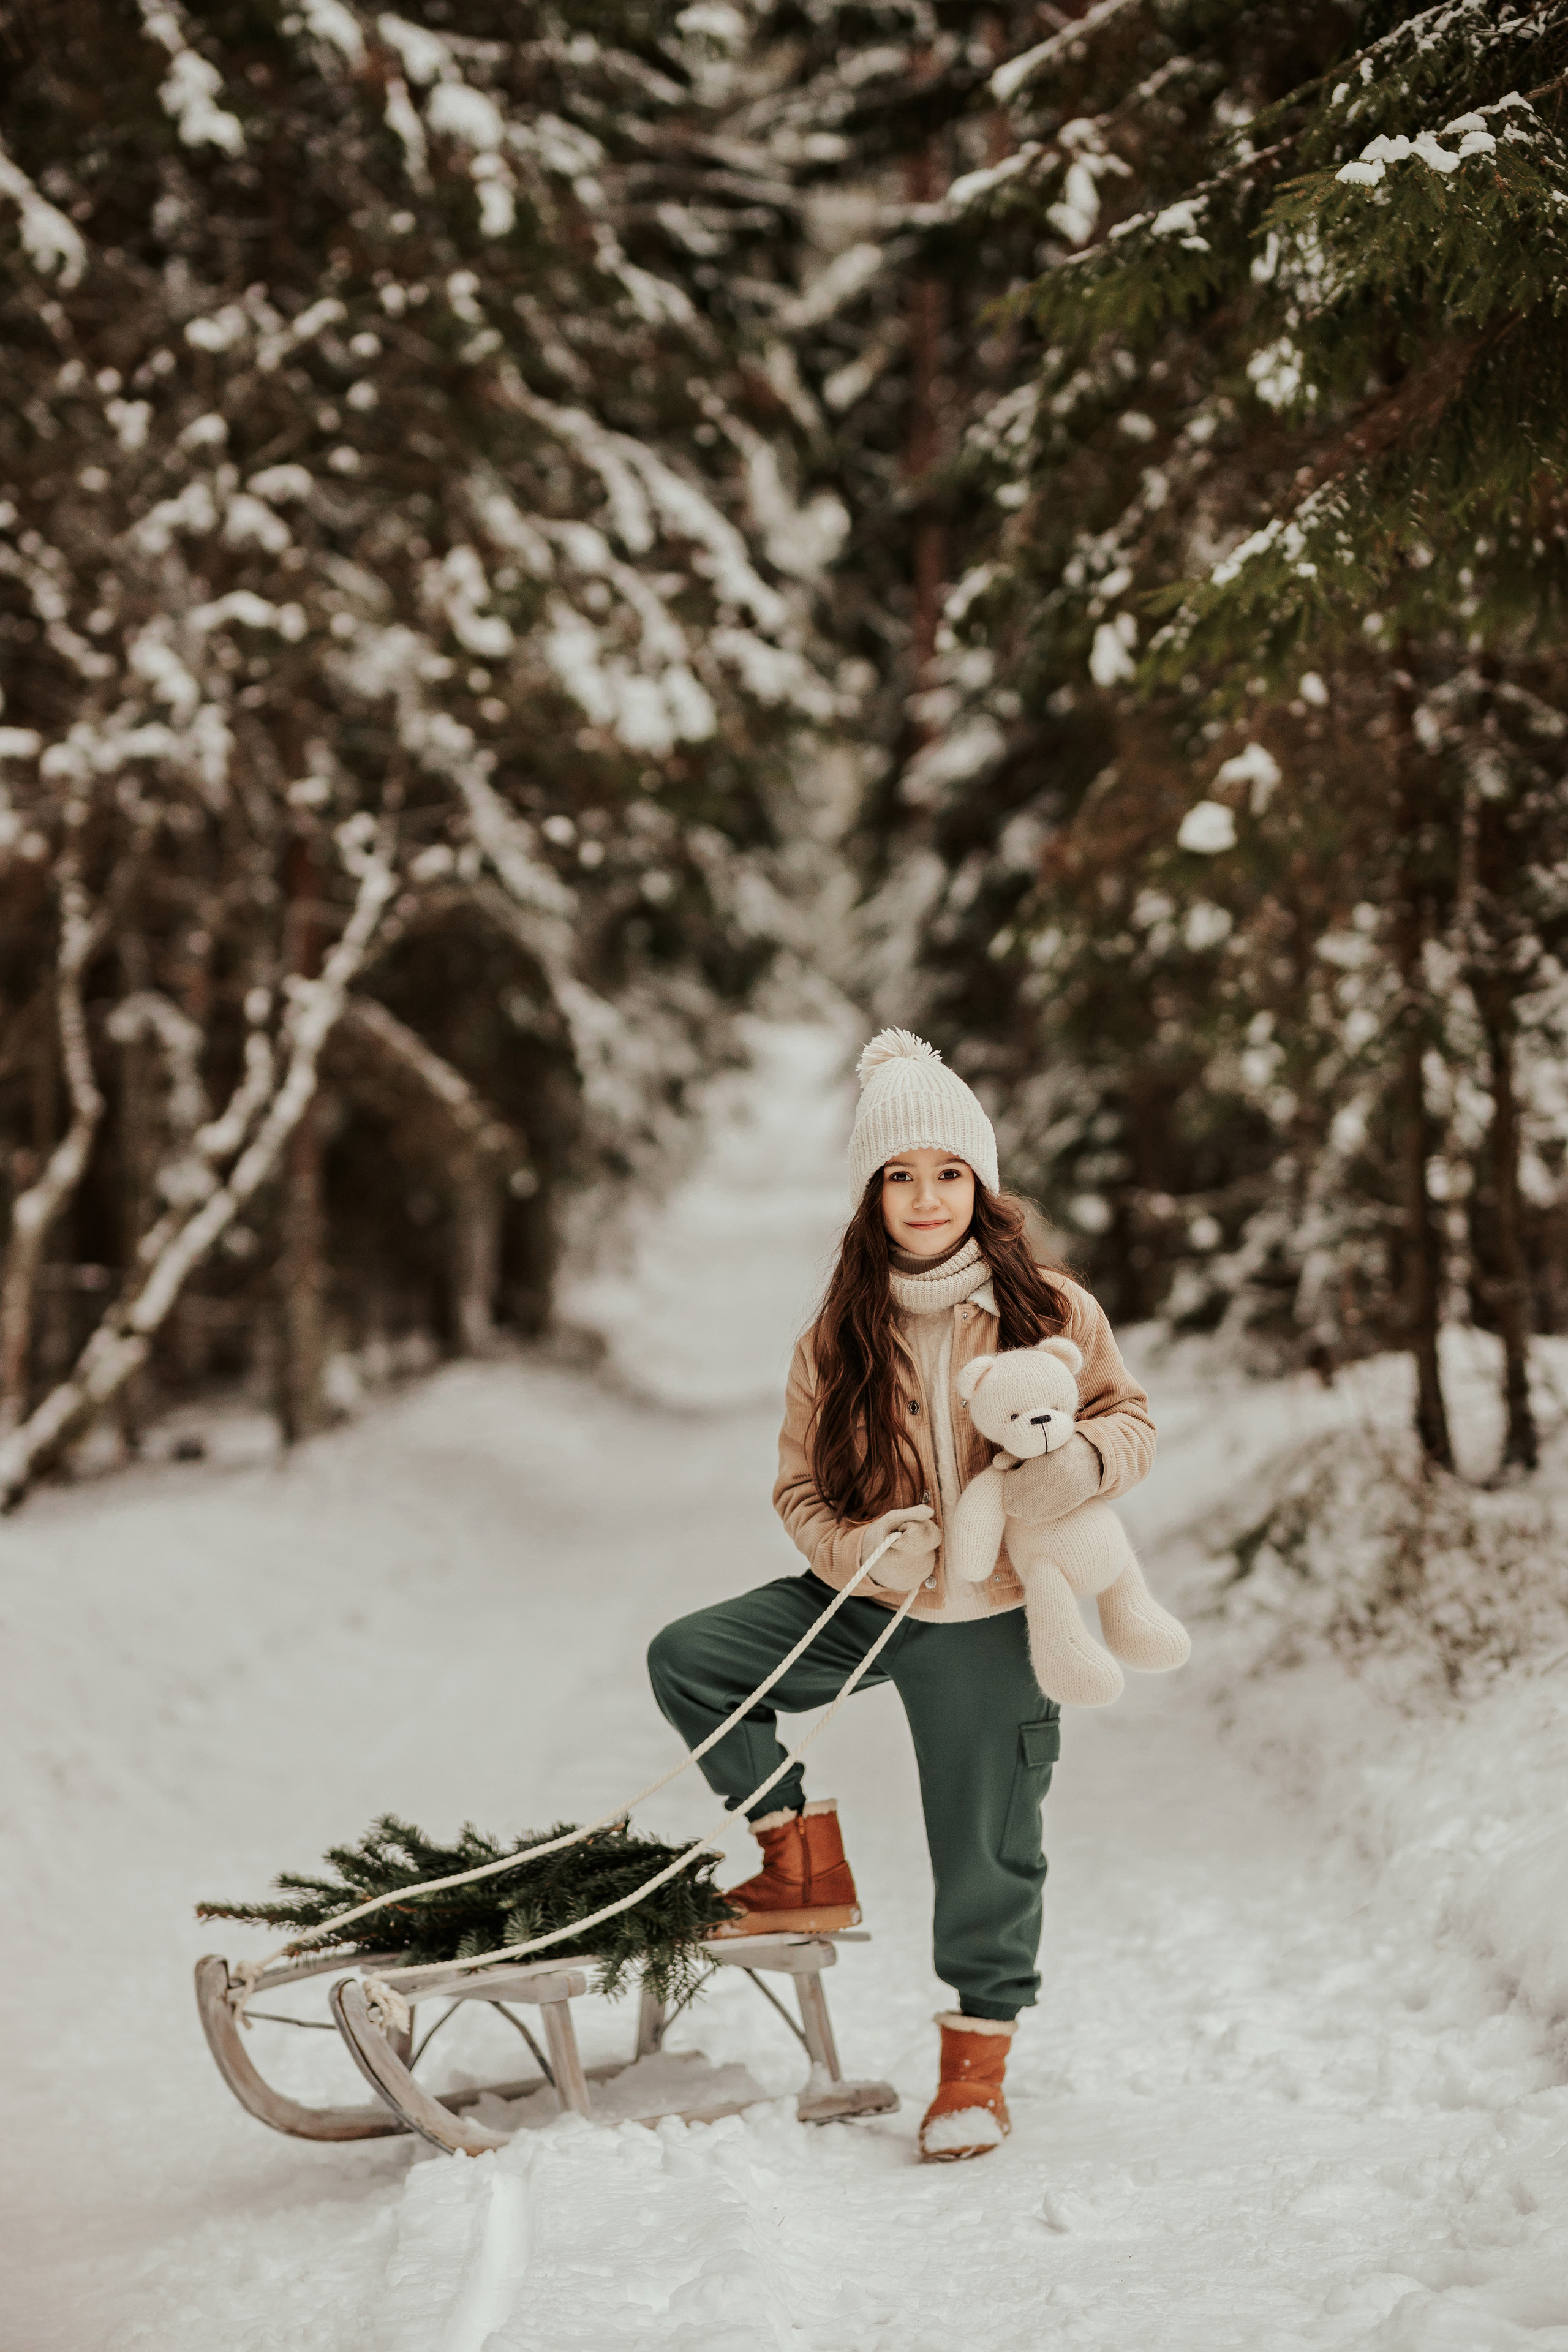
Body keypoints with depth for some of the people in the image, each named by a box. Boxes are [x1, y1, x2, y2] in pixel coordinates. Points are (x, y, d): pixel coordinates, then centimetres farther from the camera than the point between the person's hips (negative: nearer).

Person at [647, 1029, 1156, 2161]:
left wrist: (1081, 1462, -23)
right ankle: (810, 1869, 2)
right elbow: (802, 1489, 3)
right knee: (688, 1658, -12)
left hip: (994, 1625, -3)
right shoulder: (839, 1338, 0)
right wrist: (859, 1551, -19)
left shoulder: (1051, 1310, -7)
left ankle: (978, 2055, 26)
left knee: (986, 1848, 4)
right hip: (866, 1602, 3)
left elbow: (1132, 1417, 1)